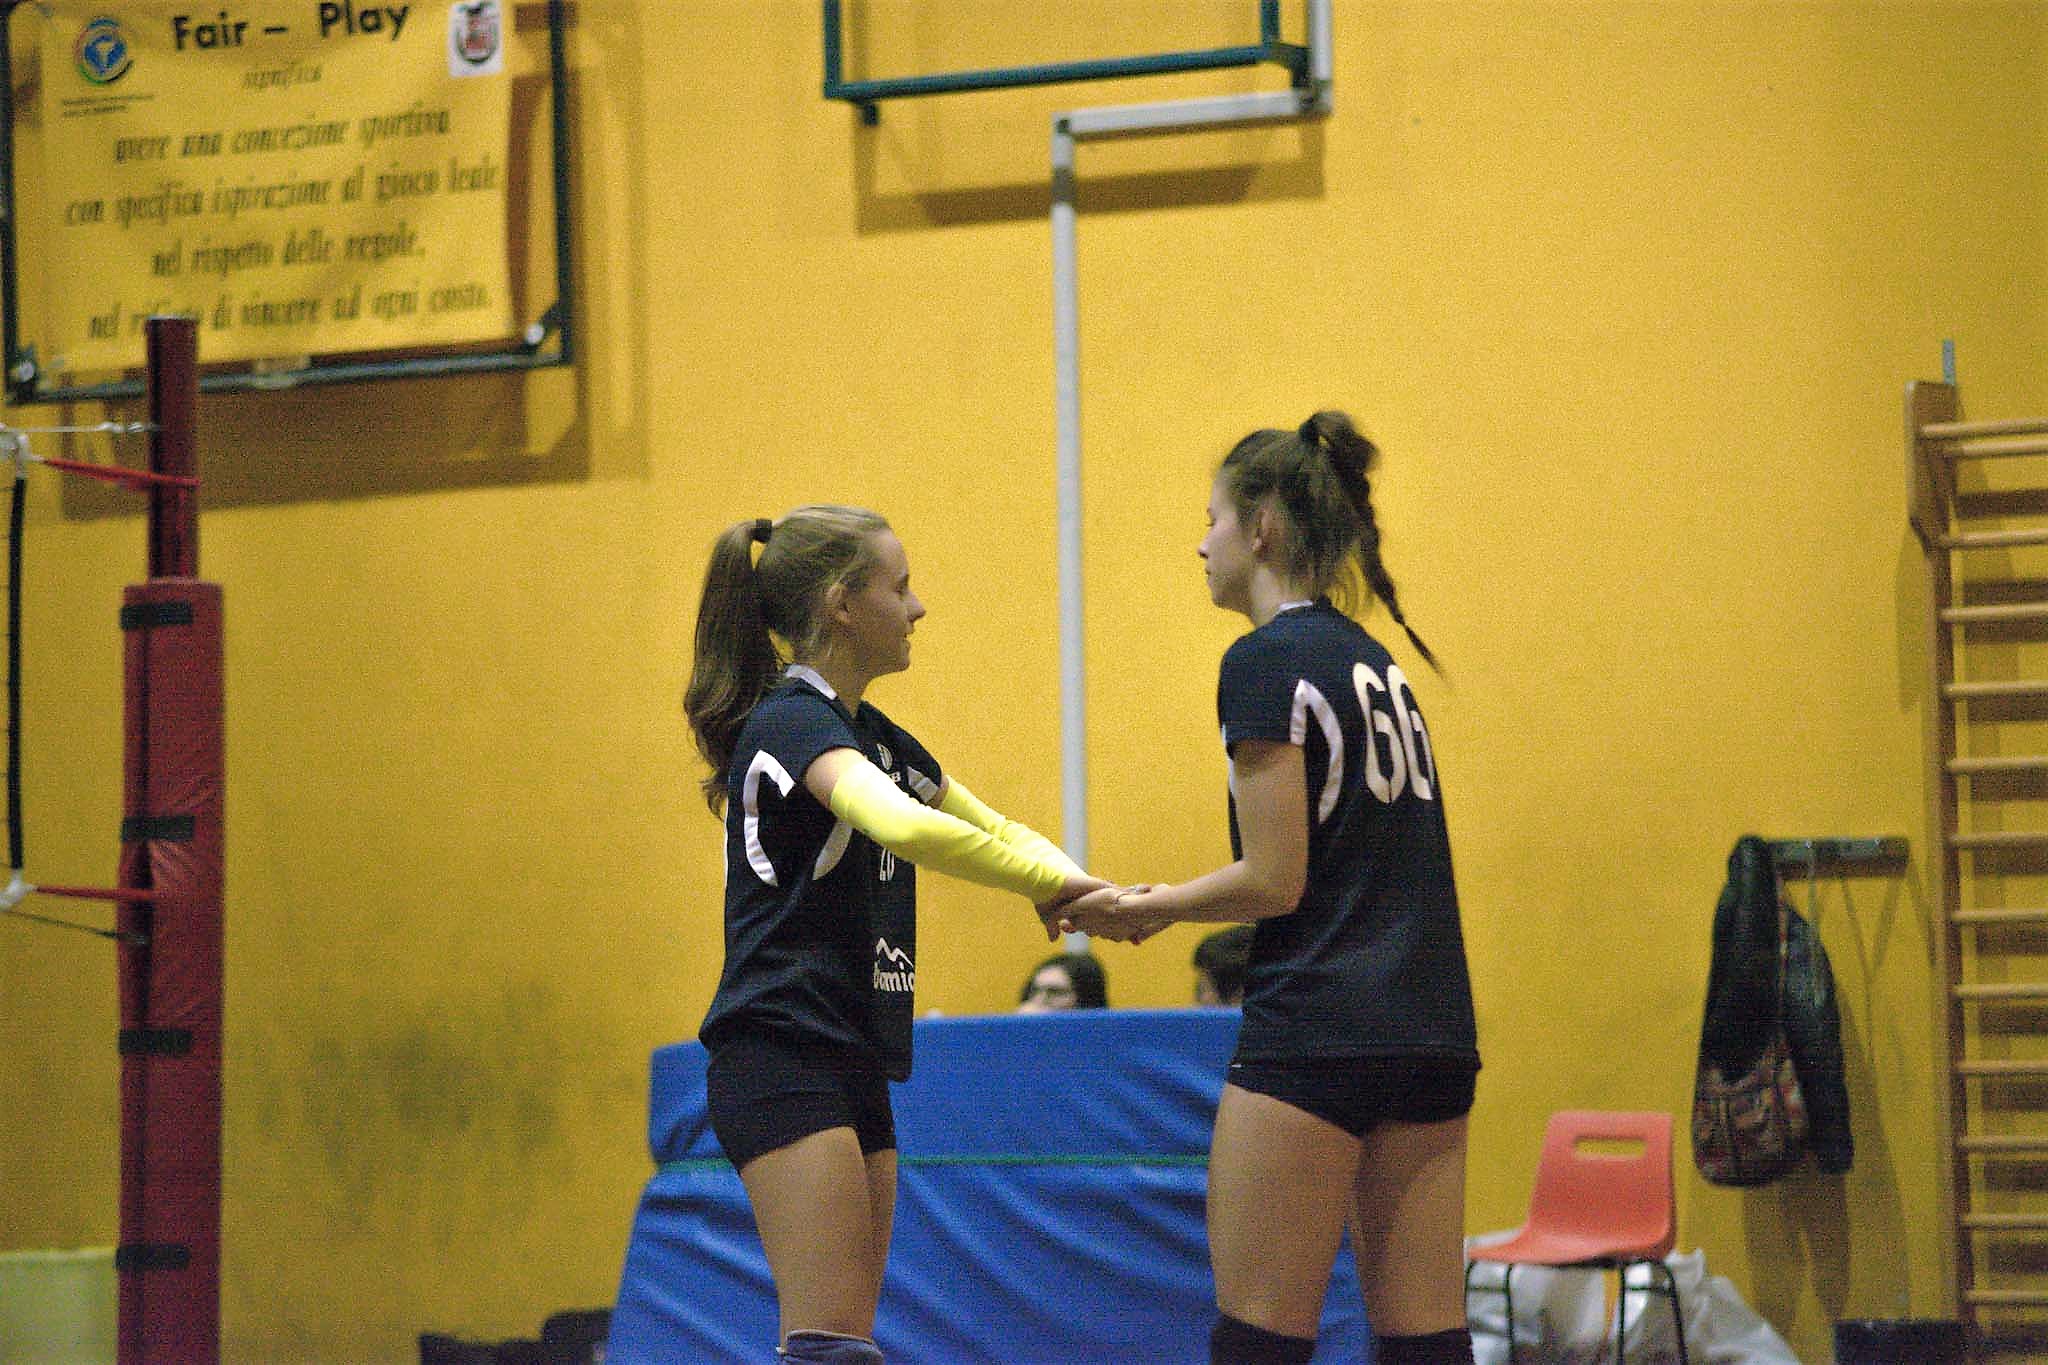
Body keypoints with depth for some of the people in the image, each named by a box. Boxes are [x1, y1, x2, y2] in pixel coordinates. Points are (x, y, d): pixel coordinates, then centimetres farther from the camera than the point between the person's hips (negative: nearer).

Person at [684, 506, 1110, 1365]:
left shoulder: (875, 736, 17)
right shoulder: (790, 721, -13)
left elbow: (993, 830, 23)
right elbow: (907, 827, -31)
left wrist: (1078, 889, 0)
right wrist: (1049, 882, -21)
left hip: (853, 1068, 10)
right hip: (781, 1059, -10)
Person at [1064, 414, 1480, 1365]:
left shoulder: (1268, 660, -8)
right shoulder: (1372, 661, 17)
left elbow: (1275, 881, -13)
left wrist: (1140, 908, 1)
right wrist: (1164, 909, 18)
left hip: (1312, 1035, -8)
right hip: (1432, 1032, 8)